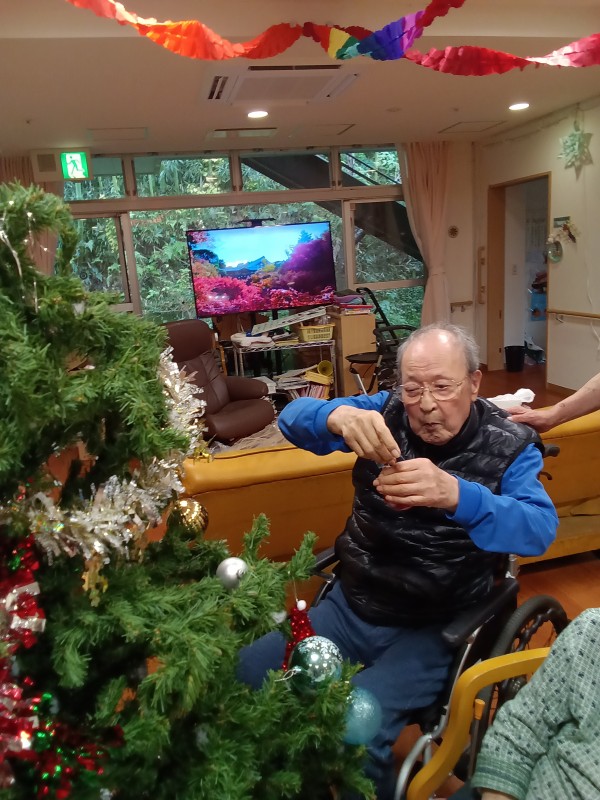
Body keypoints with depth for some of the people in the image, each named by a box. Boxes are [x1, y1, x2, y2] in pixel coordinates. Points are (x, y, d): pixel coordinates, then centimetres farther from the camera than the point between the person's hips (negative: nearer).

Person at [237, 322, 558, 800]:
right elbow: (293, 417, -10)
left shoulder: (509, 448, -9)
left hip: (432, 629, -3)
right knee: (243, 676, -5)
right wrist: (338, 416, -35)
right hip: (350, 605, 4)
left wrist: (455, 495, -45)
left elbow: (541, 530, -25)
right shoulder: (386, 413, -3)